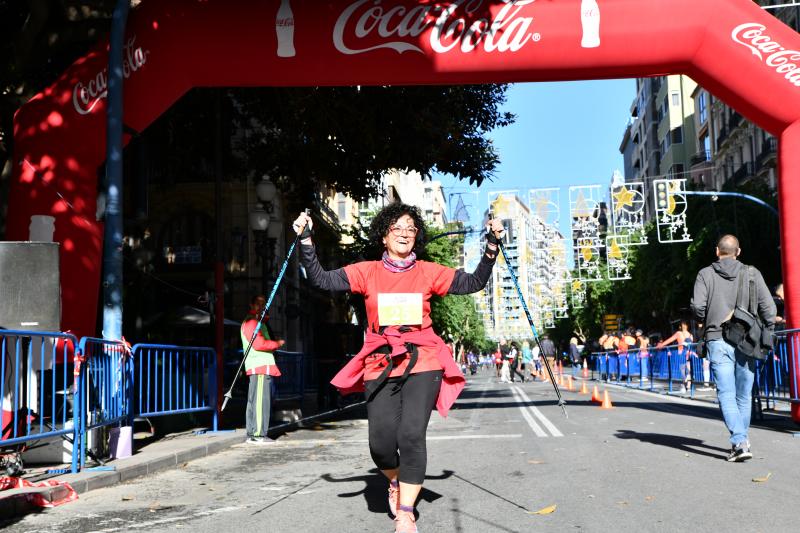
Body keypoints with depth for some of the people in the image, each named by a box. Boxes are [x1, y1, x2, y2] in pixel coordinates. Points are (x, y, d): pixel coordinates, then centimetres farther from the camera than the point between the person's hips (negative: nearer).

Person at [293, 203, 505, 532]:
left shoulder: (428, 272, 7)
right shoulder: (367, 272, 7)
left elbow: (473, 283, 8)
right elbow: (322, 280, 1)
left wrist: (491, 247, -2)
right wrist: (306, 241, -7)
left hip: (422, 364, -1)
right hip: (380, 366, 1)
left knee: (412, 435, -13)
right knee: (381, 441, -4)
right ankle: (396, 481, 31)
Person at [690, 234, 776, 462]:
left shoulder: (705, 274, 2)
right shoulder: (751, 273, 5)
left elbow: (697, 305, -9)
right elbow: (768, 306, -2)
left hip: (718, 341, -2)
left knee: (726, 394, -4)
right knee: (744, 396, 14)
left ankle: (739, 442, -17)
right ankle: (742, 440, 24)